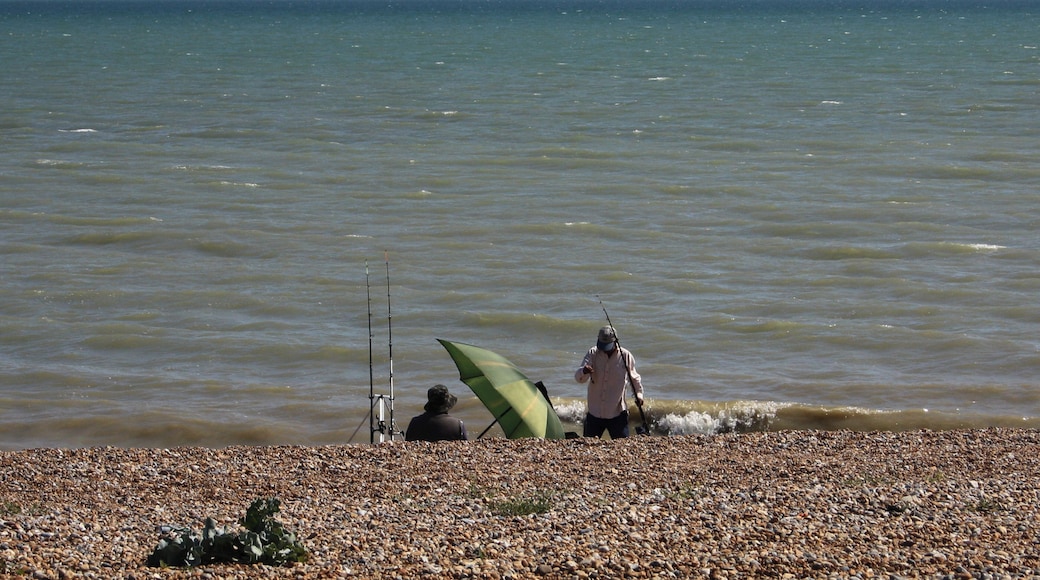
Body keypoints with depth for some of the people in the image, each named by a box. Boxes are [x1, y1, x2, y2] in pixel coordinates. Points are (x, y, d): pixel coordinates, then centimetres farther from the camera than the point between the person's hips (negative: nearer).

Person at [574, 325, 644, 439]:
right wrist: (584, 371, -37)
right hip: (594, 413, 2)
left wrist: (639, 393, 0)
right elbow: (578, 377, -14)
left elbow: (634, 378, 13)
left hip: (617, 413, -2)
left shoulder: (626, 356, -5)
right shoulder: (593, 354, -4)